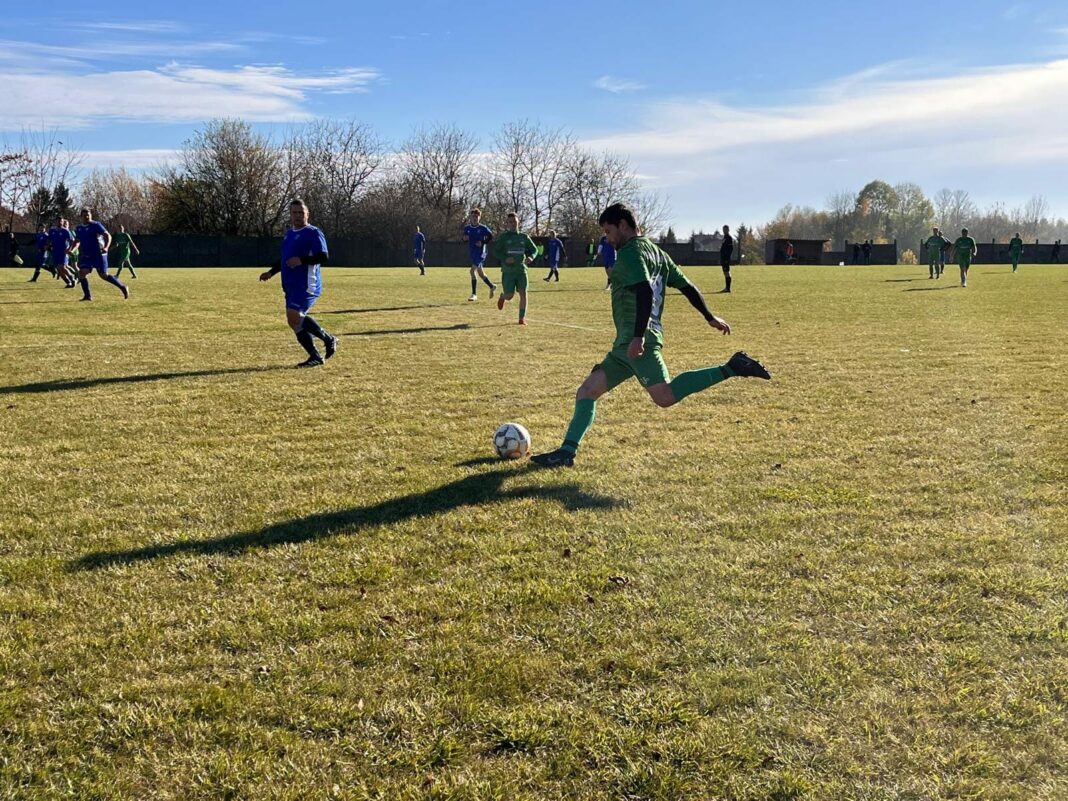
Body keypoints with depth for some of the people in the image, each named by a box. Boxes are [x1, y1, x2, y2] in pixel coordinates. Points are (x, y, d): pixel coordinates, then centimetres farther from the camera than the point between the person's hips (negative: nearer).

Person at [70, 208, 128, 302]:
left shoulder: (96, 225, -7)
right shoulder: (79, 229, 12)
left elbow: (108, 236, -15)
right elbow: (77, 241, 25)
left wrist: (106, 247, -31)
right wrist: (71, 249, 7)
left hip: (98, 254, -6)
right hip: (86, 255, 6)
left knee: (104, 275, -6)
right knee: (82, 273, -10)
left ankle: (123, 287, 12)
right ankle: (87, 295, -3)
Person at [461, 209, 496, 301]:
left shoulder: (483, 228, -8)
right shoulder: (467, 228, 6)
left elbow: (491, 237, 0)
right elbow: (465, 239, 17)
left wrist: (483, 243, -13)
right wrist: (465, 238, -6)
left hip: (480, 253, -6)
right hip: (472, 253, 6)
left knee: (473, 270, -19)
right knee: (480, 273, 15)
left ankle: (474, 294, -14)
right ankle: (492, 286, 38)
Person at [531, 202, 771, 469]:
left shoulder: (631, 251, -6)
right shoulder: (657, 252, 22)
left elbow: (645, 291, -22)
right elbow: (687, 287, 24)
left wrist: (639, 335, -29)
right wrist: (710, 317, 33)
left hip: (637, 341, -10)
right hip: (626, 345, 10)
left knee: (664, 396, -23)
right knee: (586, 391, 8)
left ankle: (731, 368, -17)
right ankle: (566, 452, 4)